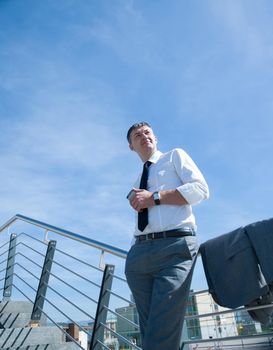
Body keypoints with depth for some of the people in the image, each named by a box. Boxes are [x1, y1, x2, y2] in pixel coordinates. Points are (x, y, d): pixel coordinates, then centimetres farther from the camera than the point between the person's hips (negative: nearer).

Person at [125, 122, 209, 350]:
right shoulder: (138, 182, 29)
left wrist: (155, 197, -7)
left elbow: (201, 189, -2)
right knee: (149, 331, 7)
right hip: (139, 252, 6)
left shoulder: (175, 156, 14)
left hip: (175, 246, -5)